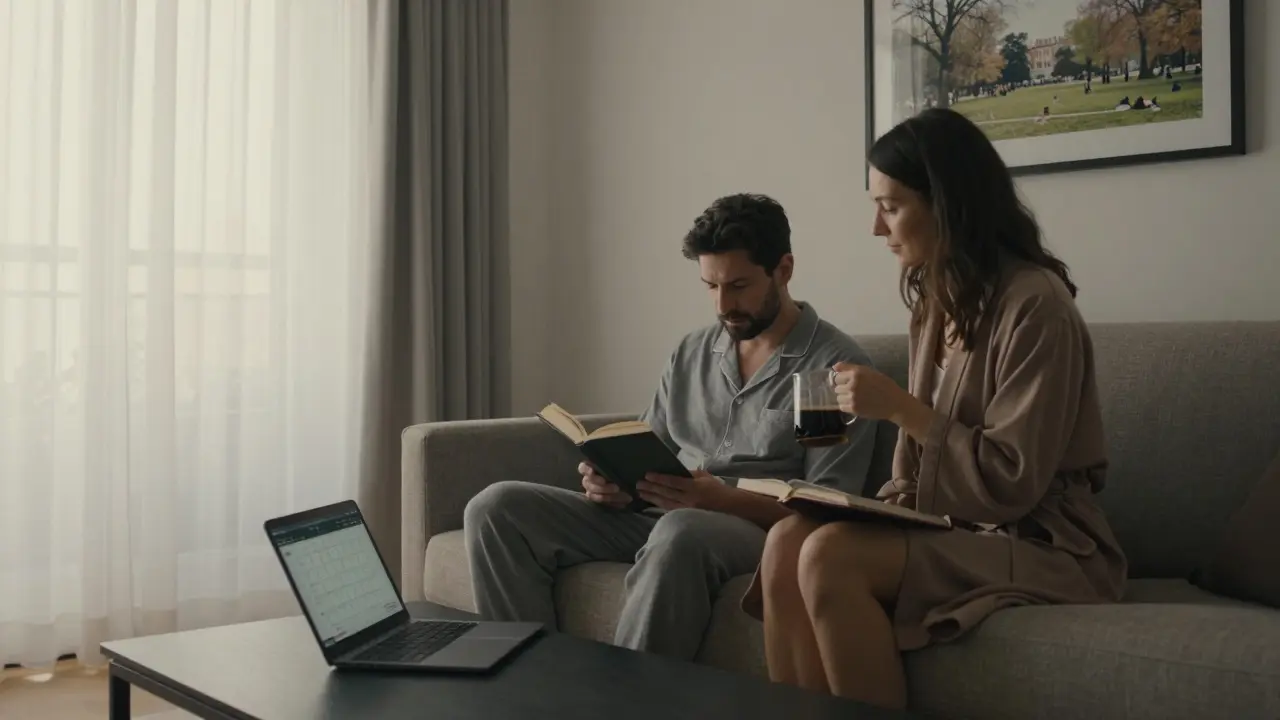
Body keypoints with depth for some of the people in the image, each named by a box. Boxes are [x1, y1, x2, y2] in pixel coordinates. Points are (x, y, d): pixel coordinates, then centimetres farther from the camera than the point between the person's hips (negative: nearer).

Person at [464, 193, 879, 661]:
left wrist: (724, 500, -23)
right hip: (653, 516, 6)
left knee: (681, 532, -41)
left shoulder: (837, 365, -2)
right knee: (497, 508, -11)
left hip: (756, 530, -6)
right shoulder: (691, 353, 18)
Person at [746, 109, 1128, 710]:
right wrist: (884, 501, -4)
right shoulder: (934, 303, 11)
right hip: (950, 525, 7)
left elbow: (1011, 483, -17)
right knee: (788, 540, -19)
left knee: (831, 555, -29)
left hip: (1039, 545, -7)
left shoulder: (1034, 304, -14)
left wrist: (901, 408, -17)